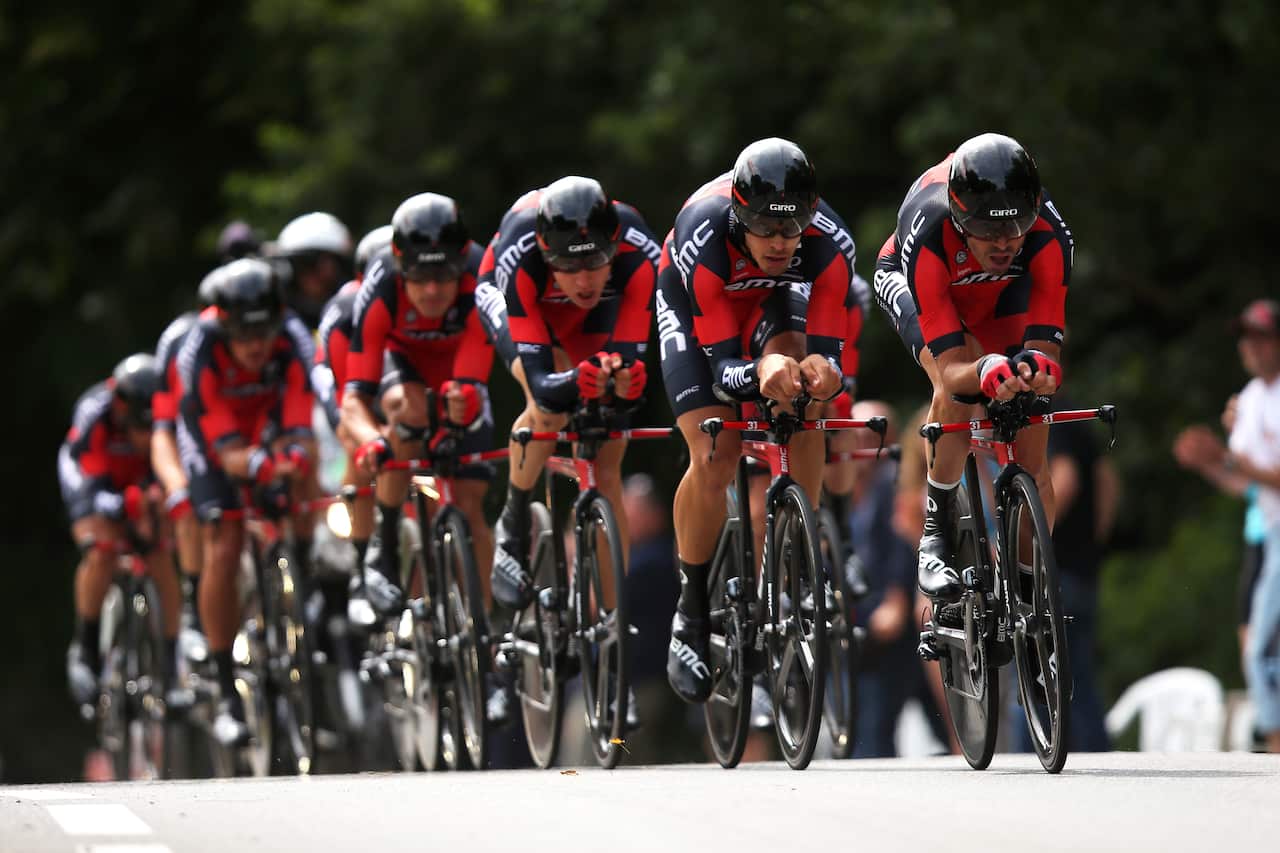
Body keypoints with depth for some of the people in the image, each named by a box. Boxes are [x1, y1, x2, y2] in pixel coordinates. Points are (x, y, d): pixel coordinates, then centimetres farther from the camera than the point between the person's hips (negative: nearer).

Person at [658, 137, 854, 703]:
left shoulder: (830, 244, -35)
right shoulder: (702, 238, -40)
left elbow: (828, 350, -31)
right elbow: (722, 365, -36)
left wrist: (821, 371, -55)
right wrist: (761, 373, -58)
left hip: (773, 297, 2)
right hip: (694, 301, -2)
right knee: (715, 460, -17)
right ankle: (690, 615, 1)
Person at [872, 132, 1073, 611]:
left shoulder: (1047, 234, -37)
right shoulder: (929, 234, -43)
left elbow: (1046, 345, -36)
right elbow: (951, 368, -44)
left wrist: (1037, 368, -59)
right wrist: (986, 371, -66)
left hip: (1004, 293, 2)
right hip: (909, 282, -2)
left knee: (1031, 459, -10)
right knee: (955, 389, -34)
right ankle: (935, 536, -20)